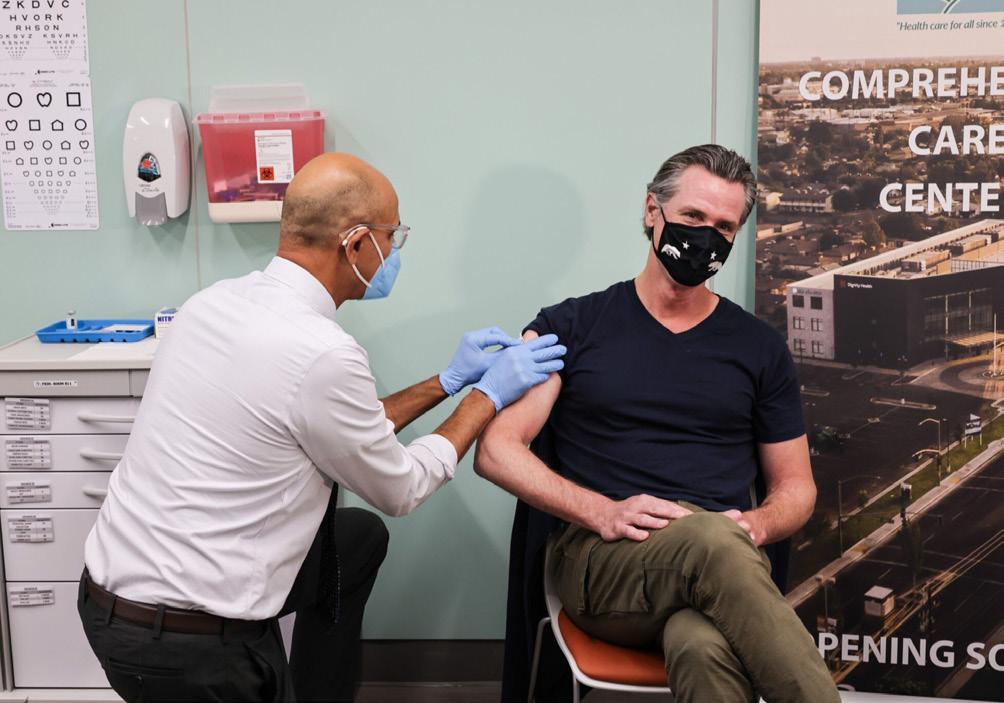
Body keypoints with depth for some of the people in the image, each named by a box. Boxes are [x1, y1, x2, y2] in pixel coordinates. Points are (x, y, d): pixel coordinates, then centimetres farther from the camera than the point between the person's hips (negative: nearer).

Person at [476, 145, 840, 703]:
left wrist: (753, 525, -4)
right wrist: (602, 512, -14)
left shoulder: (760, 348, 15)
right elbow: (497, 450, 1)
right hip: (602, 560, 0)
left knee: (705, 650, -39)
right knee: (713, 540, -36)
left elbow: (796, 487, 20)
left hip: (724, 560, 1)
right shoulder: (572, 325, 9)